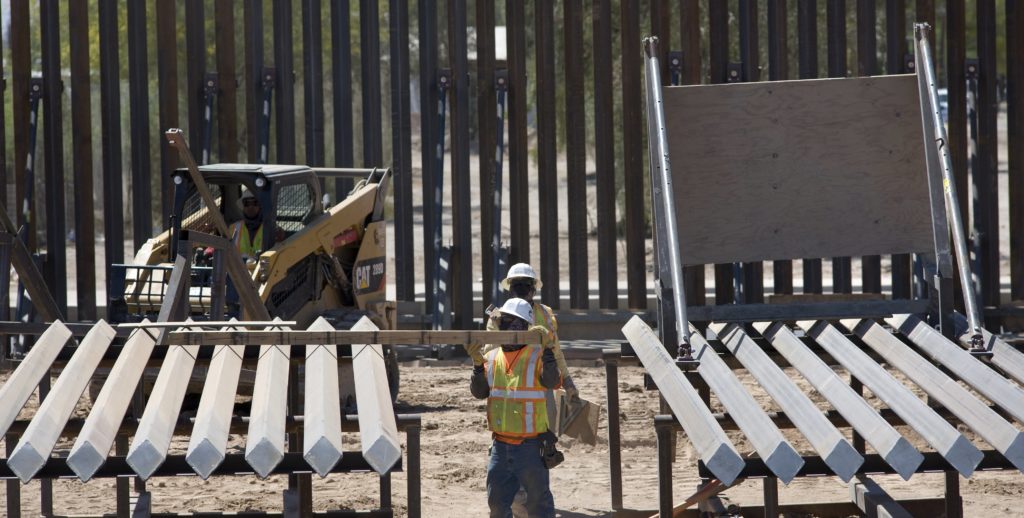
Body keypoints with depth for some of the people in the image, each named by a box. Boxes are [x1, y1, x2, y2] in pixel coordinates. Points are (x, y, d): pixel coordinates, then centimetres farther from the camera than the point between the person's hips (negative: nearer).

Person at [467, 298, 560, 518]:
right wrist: (478, 364, -15)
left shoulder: (538, 356, -6)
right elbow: (479, 391, 0)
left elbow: (552, 382, -23)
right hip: (500, 446, 5)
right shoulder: (492, 357, 8)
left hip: (530, 447, -5)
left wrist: (548, 349, -34)